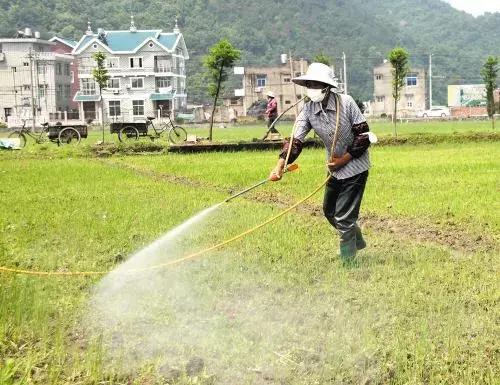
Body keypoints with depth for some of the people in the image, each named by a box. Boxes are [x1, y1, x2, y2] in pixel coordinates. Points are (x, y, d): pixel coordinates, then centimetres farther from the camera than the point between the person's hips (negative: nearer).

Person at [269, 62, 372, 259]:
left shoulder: (346, 103, -20)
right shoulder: (308, 110, -8)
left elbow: (364, 135, -15)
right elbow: (296, 140, -15)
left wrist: (344, 159, -18)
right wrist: (280, 165, -29)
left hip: (355, 165, -6)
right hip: (334, 167, 6)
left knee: (344, 217, -7)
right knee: (329, 211, 19)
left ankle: (348, 259, 11)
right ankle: (357, 241, 43)